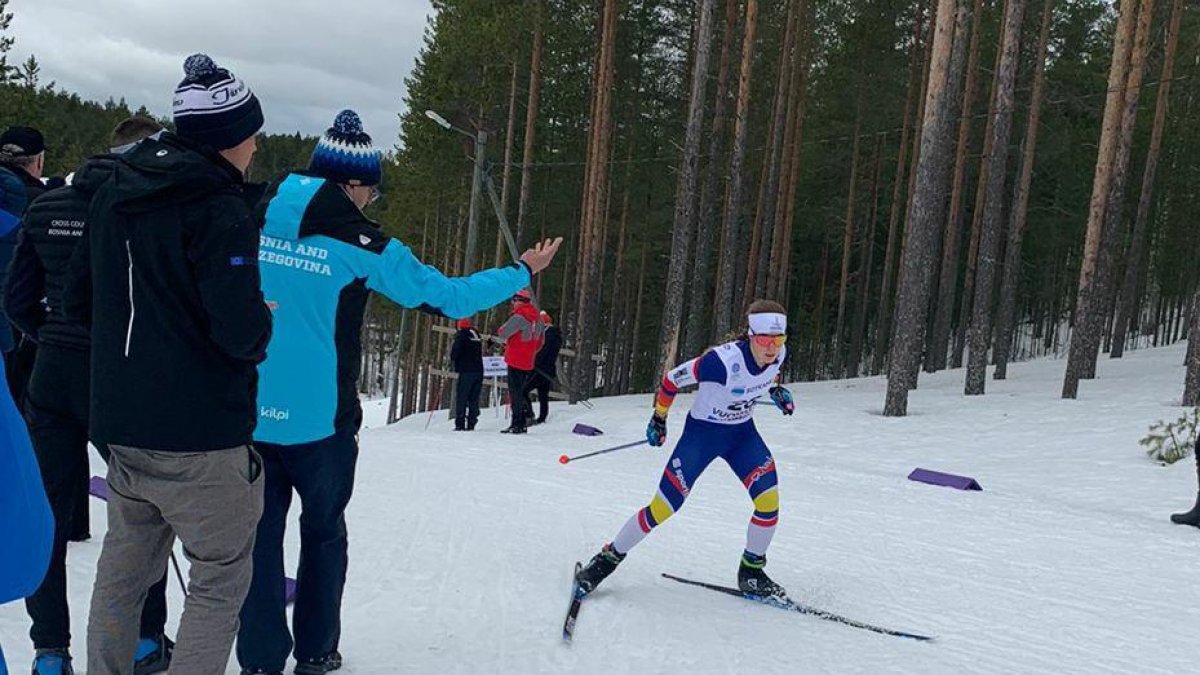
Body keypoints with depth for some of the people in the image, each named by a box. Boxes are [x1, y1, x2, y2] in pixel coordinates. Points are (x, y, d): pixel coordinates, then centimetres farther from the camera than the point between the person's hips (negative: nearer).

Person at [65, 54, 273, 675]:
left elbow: (77, 300, 15)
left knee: (122, 570, 22)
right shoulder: (219, 210, -17)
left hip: (119, 424, 8)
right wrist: (263, 326, -3)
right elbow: (242, 331, -24)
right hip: (201, 435, -7)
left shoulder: (112, 194, 8)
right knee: (220, 578, 7)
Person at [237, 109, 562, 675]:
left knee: (260, 532, 12)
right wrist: (523, 272, 6)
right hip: (319, 419, -3)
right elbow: (447, 296, -5)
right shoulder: (361, 244, -10)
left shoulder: (250, 219, 1)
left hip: (246, 412, 3)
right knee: (323, 532, 17)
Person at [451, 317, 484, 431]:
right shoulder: (476, 335, 16)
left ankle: (460, 424, -7)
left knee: (461, 398, -2)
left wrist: (453, 359, 9)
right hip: (479, 370, 6)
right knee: (474, 398, 7)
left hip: (466, 371, -6)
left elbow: (455, 351, -10)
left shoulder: (461, 335, -3)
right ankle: (471, 424, 4)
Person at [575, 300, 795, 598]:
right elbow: (673, 379, -18)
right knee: (663, 508, -7)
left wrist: (775, 389, 1)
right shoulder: (723, 361, -33)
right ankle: (608, 558, 13)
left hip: (743, 433, 5)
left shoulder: (778, 354, -15)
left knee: (768, 498, -13)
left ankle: (751, 572, 9)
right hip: (702, 432, -5)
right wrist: (659, 419, -6)